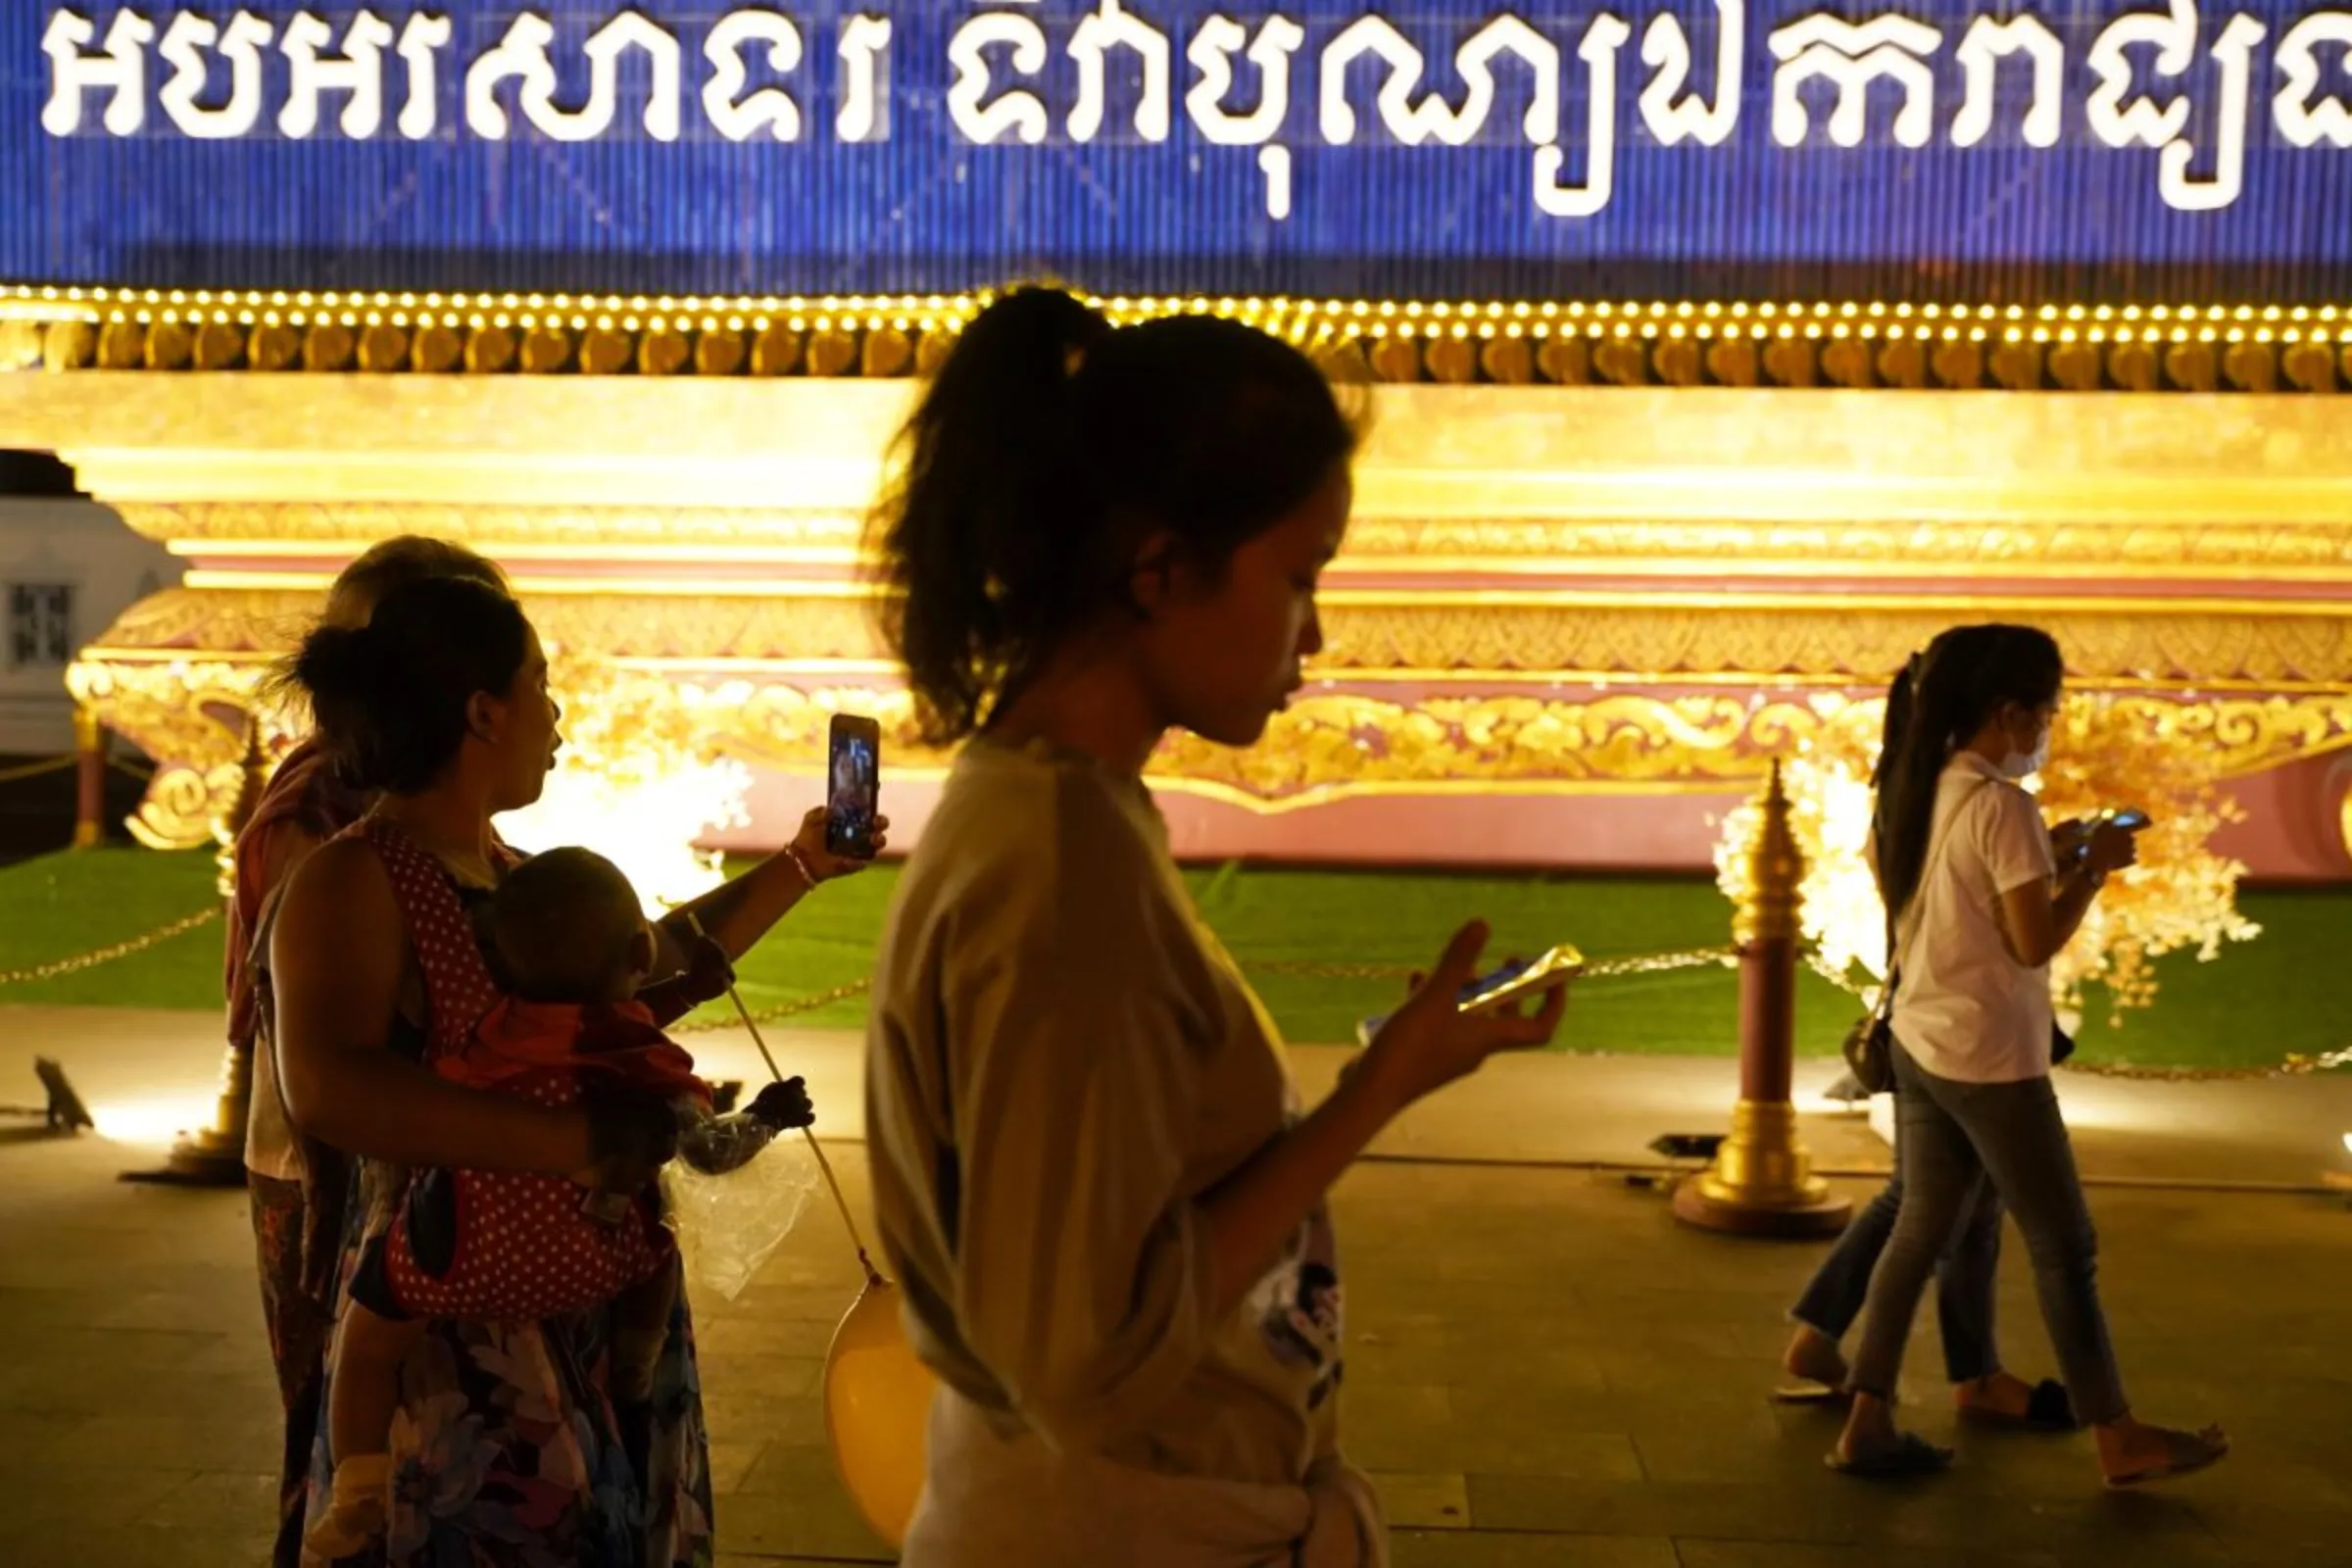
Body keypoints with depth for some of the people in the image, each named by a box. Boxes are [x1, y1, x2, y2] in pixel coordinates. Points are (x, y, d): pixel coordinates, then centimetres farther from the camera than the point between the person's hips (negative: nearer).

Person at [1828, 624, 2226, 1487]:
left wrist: (2051, 854, 13)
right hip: (1989, 1059, -8)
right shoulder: (2001, 804, -18)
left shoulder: (1920, 791, 7)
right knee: (2065, 1248, 5)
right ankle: (2119, 1440, 17)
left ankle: (1867, 1425, 12)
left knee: (1918, 1231, 12)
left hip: (1920, 1045, 8)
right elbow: (2035, 942, -19)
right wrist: (2093, 866, -7)